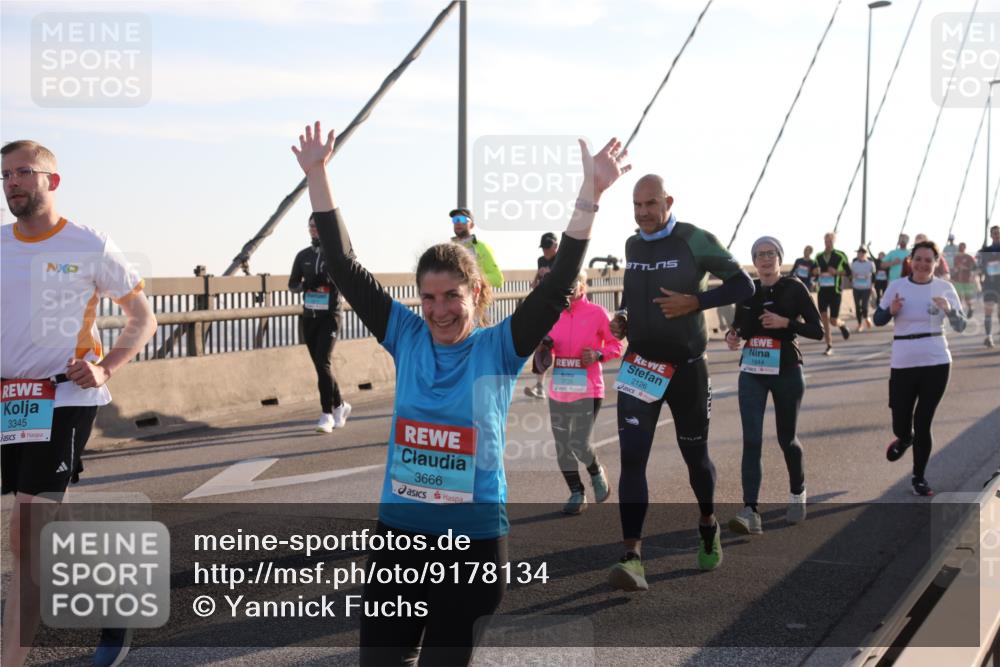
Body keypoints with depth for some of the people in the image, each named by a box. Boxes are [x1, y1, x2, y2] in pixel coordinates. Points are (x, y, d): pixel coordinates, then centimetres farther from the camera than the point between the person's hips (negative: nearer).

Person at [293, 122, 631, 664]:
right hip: (398, 533, 3)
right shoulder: (406, 338, 0)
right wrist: (317, 176, -5)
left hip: (474, 539, -3)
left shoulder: (499, 349, -7)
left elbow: (558, 286, -18)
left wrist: (589, 196, -28)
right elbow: (344, 268, -1)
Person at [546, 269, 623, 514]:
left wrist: (598, 355, -16)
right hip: (558, 390, 5)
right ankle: (576, 494, 20)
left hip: (588, 390, -4)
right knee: (562, 446, 5)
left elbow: (616, 345, 1)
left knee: (579, 444, -10)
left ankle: (597, 473, 23)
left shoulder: (597, 313, -6)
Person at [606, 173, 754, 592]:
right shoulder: (631, 245, 6)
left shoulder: (696, 241, -10)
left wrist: (695, 302, -20)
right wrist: (623, 317, 3)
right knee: (631, 458, -11)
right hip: (639, 367, 3)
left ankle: (708, 525, 42)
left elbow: (743, 286, -7)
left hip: (686, 367, -3)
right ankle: (632, 557, -14)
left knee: (695, 455, 13)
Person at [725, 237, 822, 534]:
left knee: (786, 438, 11)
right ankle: (750, 512, -15)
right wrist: (732, 336, -4)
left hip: (786, 372, -2)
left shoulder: (794, 289, -5)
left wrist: (786, 322, -20)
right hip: (752, 372, 2)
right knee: (751, 440, -10)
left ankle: (797, 493, 39)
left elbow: (818, 331, -6)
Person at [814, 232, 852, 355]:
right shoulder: (819, 257, 9)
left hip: (835, 291, -3)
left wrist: (836, 272, -16)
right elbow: (815, 273, 19)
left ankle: (842, 325, 35)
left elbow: (848, 272, 0)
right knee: (824, 319, -4)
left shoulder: (840, 255, -2)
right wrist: (816, 272, -4)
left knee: (833, 321, -2)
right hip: (822, 291, 3)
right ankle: (829, 346, 4)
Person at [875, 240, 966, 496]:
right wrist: (891, 311, -16)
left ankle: (919, 477, 22)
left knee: (923, 423, 2)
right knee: (900, 425, 4)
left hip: (936, 363, 0)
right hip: (903, 363, 1)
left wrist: (948, 309, -19)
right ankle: (905, 439, 43)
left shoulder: (945, 288, -1)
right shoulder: (896, 286, -2)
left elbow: (960, 326, 0)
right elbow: (878, 320, 5)